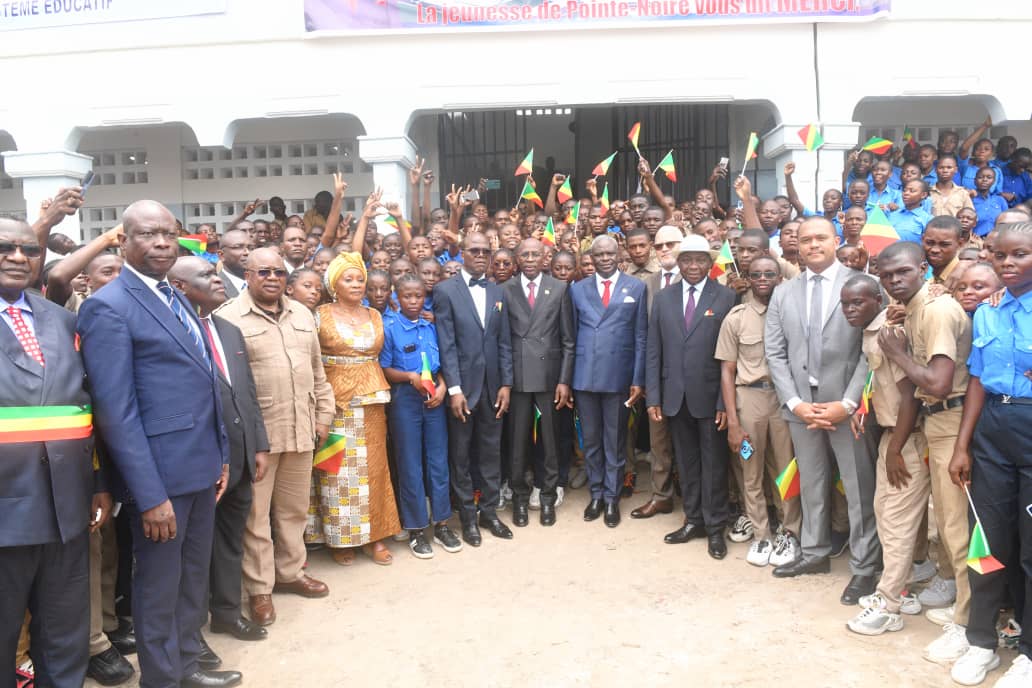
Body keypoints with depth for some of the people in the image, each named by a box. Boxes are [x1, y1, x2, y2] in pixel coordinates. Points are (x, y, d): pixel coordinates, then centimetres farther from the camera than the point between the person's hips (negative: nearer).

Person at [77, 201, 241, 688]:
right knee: (159, 586, 10)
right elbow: (116, 410, -18)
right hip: (160, 473, -8)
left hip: (200, 466, 8)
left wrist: (221, 455, 13)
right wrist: (149, 494, -20)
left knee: (194, 577, 20)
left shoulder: (179, 300, 12)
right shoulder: (108, 307, -13)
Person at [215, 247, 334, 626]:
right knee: (255, 514, 6)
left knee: (294, 509, 17)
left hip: (300, 429, 6)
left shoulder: (301, 314, 12)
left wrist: (323, 414, 12)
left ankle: (289, 572, 34)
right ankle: (259, 589, 20)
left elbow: (316, 370, 16)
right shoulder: (227, 317, -7)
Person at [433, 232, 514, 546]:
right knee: (461, 454, 8)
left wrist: (506, 384, 1)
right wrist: (454, 389, -14)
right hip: (462, 386, -4)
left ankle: (489, 510, 25)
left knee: (491, 451, 11)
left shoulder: (498, 292, 10)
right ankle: (467, 515, 20)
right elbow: (446, 344, -9)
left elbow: (504, 343, 8)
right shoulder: (445, 290, -4)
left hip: (493, 386, 4)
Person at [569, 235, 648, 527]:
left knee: (615, 441, 7)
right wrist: (567, 378, 2)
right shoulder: (577, 289, 8)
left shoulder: (636, 287, 3)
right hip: (585, 376, 2)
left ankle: (612, 498, 20)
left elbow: (641, 337, 1)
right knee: (591, 440, 11)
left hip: (619, 376, -2)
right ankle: (596, 494, 26)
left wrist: (638, 379, -5)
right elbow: (572, 335, 8)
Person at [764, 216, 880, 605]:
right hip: (800, 405, 4)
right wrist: (795, 403, -6)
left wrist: (847, 404, -15)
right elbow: (774, 353, 5)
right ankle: (814, 553, 30)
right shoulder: (783, 293, 9)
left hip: (847, 406, -4)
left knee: (859, 489, 4)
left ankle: (864, 567, 16)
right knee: (811, 484, 15)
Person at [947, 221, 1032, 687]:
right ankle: (981, 641, 29)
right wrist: (962, 446, 7)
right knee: (988, 538, 13)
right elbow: (977, 382, 9)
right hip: (991, 428, 4)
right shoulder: (985, 314, 7)